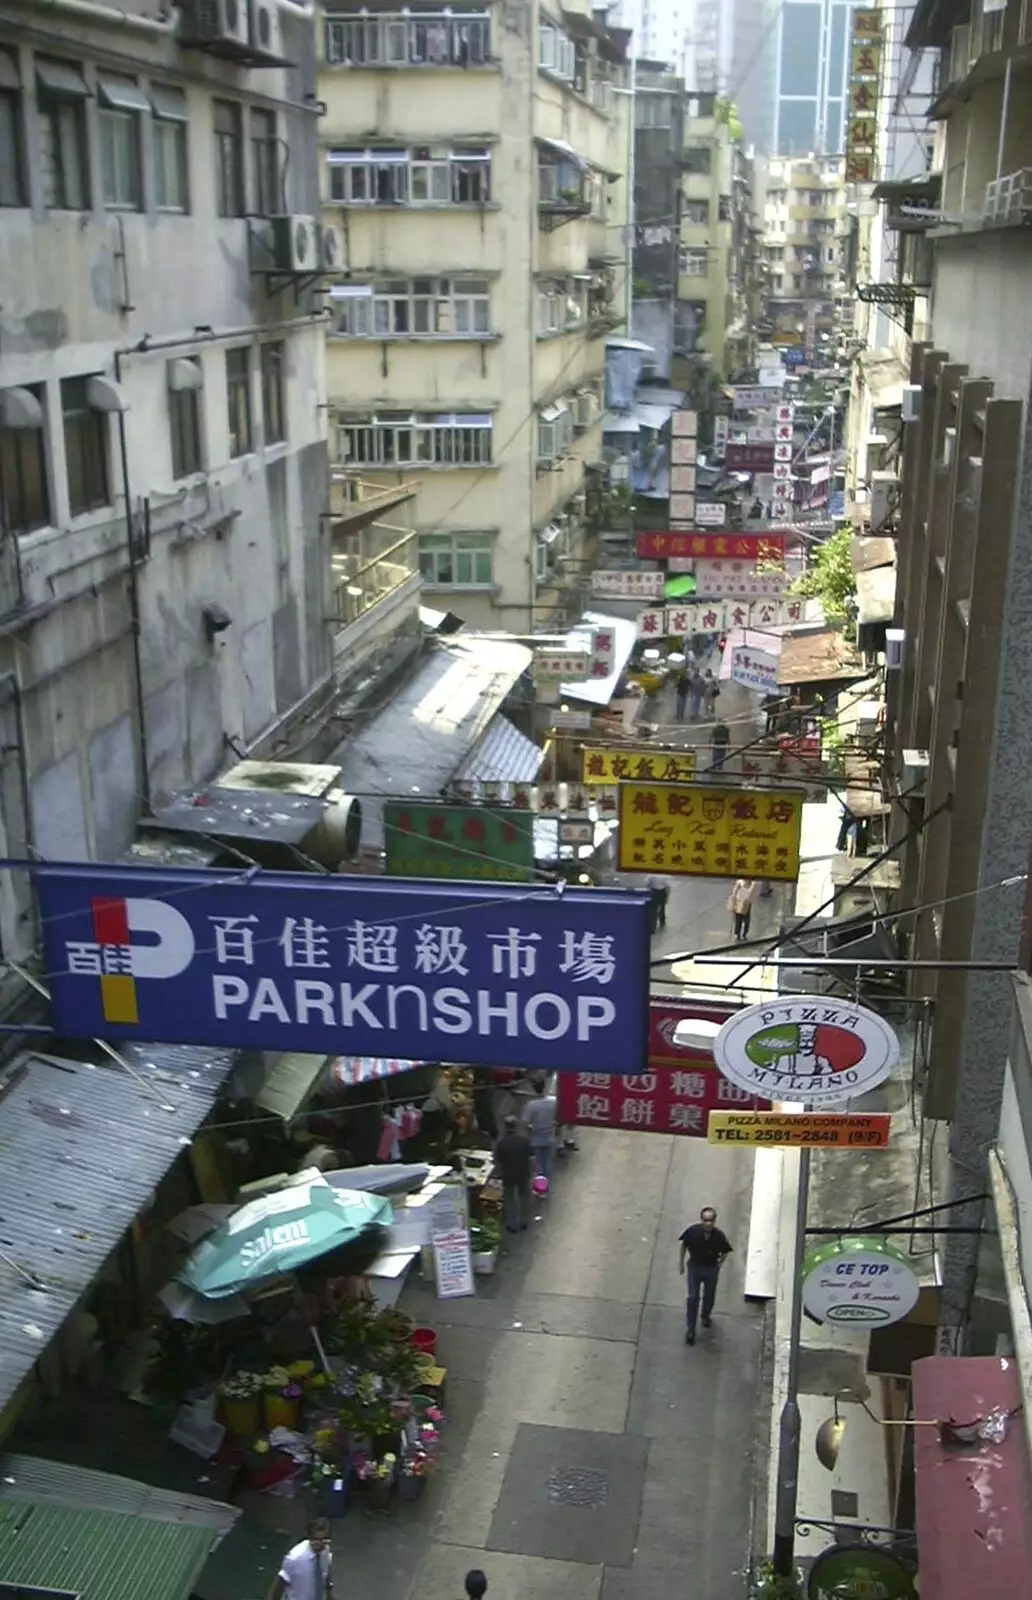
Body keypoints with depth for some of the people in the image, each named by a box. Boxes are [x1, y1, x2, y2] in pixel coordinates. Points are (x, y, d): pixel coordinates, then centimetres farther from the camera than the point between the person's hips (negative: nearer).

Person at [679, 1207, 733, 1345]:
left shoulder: (719, 1236, -28)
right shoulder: (692, 1231, -26)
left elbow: (725, 1252, -6)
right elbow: (684, 1244, -5)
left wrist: (718, 1266, -3)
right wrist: (681, 1263, 2)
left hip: (711, 1269, 1)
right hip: (694, 1267, -1)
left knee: (709, 1296, 22)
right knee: (693, 1298, -1)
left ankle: (706, 1315, 52)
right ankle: (690, 1329, 15)